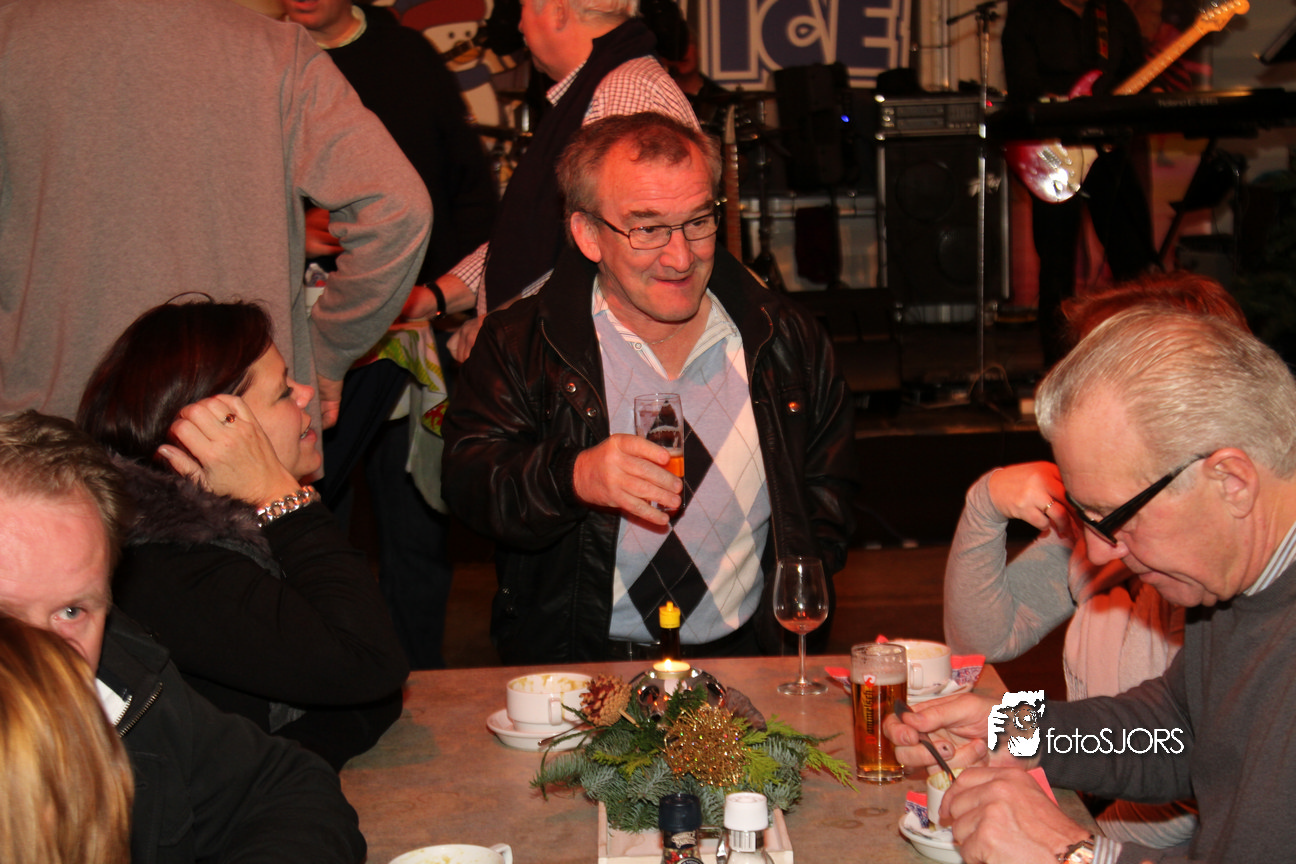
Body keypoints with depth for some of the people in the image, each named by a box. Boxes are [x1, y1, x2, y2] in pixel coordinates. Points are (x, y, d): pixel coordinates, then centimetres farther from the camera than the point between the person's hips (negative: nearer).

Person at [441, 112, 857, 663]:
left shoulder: (788, 340, 10)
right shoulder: (519, 348, 3)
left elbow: (827, 491, 18)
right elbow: (470, 482, -7)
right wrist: (572, 478, -28)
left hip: (745, 657, 3)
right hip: (579, 664, -3)